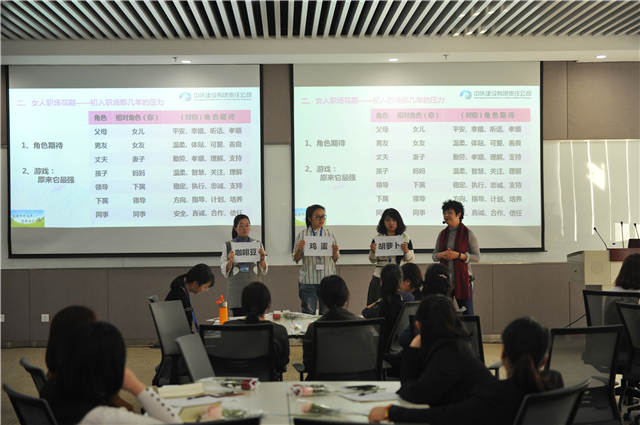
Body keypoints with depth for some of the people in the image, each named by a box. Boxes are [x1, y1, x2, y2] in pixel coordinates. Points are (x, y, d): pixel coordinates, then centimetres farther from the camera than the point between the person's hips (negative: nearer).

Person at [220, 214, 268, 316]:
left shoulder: (258, 244, 10)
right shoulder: (228, 245, 5)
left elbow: (264, 271, 8)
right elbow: (224, 272, 3)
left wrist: (262, 258, -9)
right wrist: (230, 261, -15)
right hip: (236, 292, -1)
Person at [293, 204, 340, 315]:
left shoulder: (329, 234, 6)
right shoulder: (302, 235, 1)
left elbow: (335, 259, 8)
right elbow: (296, 259, 4)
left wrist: (335, 251, -13)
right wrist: (299, 249, -15)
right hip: (308, 280, -1)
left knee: (326, 313, 6)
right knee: (308, 313, 1)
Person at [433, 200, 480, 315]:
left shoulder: (468, 234, -3)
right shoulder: (442, 234, 10)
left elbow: (477, 257, -5)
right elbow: (434, 255, 13)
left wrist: (458, 255, -18)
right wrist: (442, 255, -10)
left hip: (463, 279, -4)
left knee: (467, 313, 0)